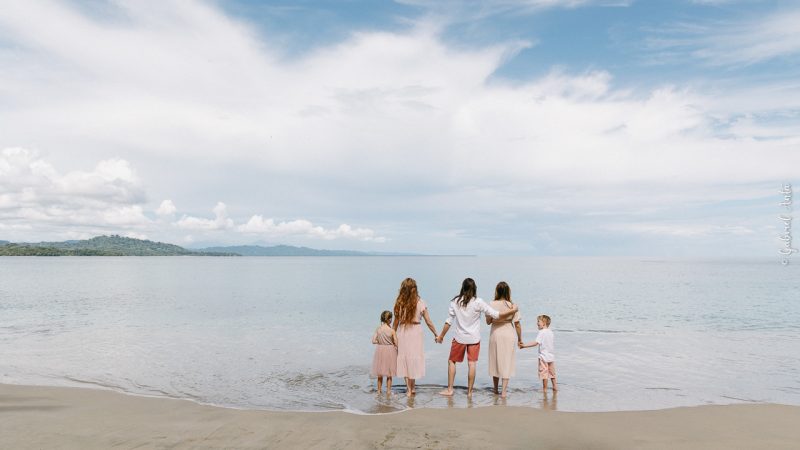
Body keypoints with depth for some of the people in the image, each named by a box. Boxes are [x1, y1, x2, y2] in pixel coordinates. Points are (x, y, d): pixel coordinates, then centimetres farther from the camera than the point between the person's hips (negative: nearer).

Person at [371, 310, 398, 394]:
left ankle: (379, 390, 23)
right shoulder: (392, 331, -15)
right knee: (389, 374, 11)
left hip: (380, 350, 3)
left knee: (379, 374, 16)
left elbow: (374, 341, -7)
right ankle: (388, 391, 15)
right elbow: (396, 343, -12)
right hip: (390, 350, -3)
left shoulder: (378, 329, -7)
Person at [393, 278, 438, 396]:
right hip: (415, 332, -1)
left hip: (402, 333, 1)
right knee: (414, 359, 11)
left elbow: (396, 322, 0)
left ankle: (409, 388, 15)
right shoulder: (420, 303, -6)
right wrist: (436, 334, 9)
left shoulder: (399, 303, -5)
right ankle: (412, 387, 19)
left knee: (404, 359, 11)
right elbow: (428, 322, -2)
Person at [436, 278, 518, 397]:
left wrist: (441, 336, 8)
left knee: (451, 361, 14)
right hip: (474, 338, -1)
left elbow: (448, 321, -2)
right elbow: (496, 315, -10)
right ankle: (469, 391, 11)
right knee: (472, 364, 6)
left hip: (459, 337, 1)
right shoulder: (478, 302, -10)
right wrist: (512, 311, 1)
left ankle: (449, 389, 14)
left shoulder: (455, 301, -5)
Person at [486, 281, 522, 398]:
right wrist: (520, 339, 6)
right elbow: (517, 324, -5)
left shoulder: (492, 305, -9)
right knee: (507, 362, 6)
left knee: (495, 362, 15)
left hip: (495, 335, 1)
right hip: (509, 336, -1)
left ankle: (496, 390, 27)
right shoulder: (512, 305, -8)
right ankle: (504, 391, 2)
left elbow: (488, 322, 0)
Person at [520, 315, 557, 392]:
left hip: (544, 356, -7)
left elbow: (536, 343, -23)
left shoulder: (541, 332, -16)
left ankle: (544, 389, 8)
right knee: (552, 372, 17)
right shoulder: (550, 332, 7)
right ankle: (555, 387, 24)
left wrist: (524, 345, -23)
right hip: (551, 356, 7)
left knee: (544, 373, 2)